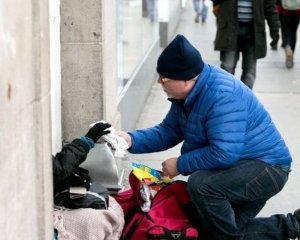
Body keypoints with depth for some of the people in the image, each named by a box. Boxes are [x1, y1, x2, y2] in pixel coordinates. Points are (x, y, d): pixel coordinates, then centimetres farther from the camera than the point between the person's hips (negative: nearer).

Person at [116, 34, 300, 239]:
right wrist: (132, 140, -9)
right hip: (239, 168, 10)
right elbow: (167, 132, 7)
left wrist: (181, 164, -23)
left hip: (266, 168, -10)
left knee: (200, 184, -33)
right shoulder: (186, 93, 1)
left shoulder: (221, 95, -30)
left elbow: (223, 154, -36)